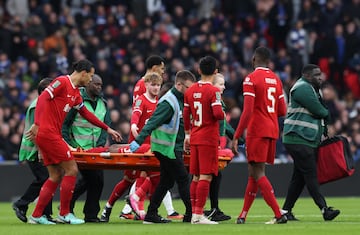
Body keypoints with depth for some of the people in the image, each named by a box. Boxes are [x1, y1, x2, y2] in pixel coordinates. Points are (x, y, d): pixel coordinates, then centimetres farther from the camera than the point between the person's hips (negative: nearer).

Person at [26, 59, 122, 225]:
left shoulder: (76, 93, 18)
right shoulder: (62, 82, -9)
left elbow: (86, 113, 29)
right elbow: (42, 99, -18)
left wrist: (108, 129, 33)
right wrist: (37, 124, -26)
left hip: (52, 135, 10)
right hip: (48, 134, -10)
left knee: (56, 176, 9)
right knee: (72, 169, -6)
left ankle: (36, 216, 10)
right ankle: (64, 214, 0)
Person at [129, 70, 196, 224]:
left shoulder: (179, 100, 13)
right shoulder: (168, 102, -17)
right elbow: (153, 122, -24)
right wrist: (138, 141, -30)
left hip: (174, 148, 10)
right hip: (167, 148, -10)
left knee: (166, 181, 10)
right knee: (183, 179, -6)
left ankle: (151, 214, 12)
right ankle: (191, 214, -3)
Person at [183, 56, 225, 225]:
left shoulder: (190, 91, 8)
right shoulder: (213, 91, -12)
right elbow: (218, 114, -21)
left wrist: (187, 135, 26)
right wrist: (224, 114, 3)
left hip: (194, 138, 7)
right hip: (209, 139, -7)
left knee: (196, 177, 11)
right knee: (205, 177, -6)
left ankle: (194, 213, 13)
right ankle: (199, 215, -11)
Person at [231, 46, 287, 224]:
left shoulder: (251, 79, -10)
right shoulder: (275, 80, 12)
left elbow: (247, 112, -17)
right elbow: (282, 111, 13)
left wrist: (236, 137, -16)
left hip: (257, 131, -7)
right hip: (272, 130, 8)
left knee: (258, 173, -8)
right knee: (254, 172, 14)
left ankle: (279, 215, -17)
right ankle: (243, 215, 18)